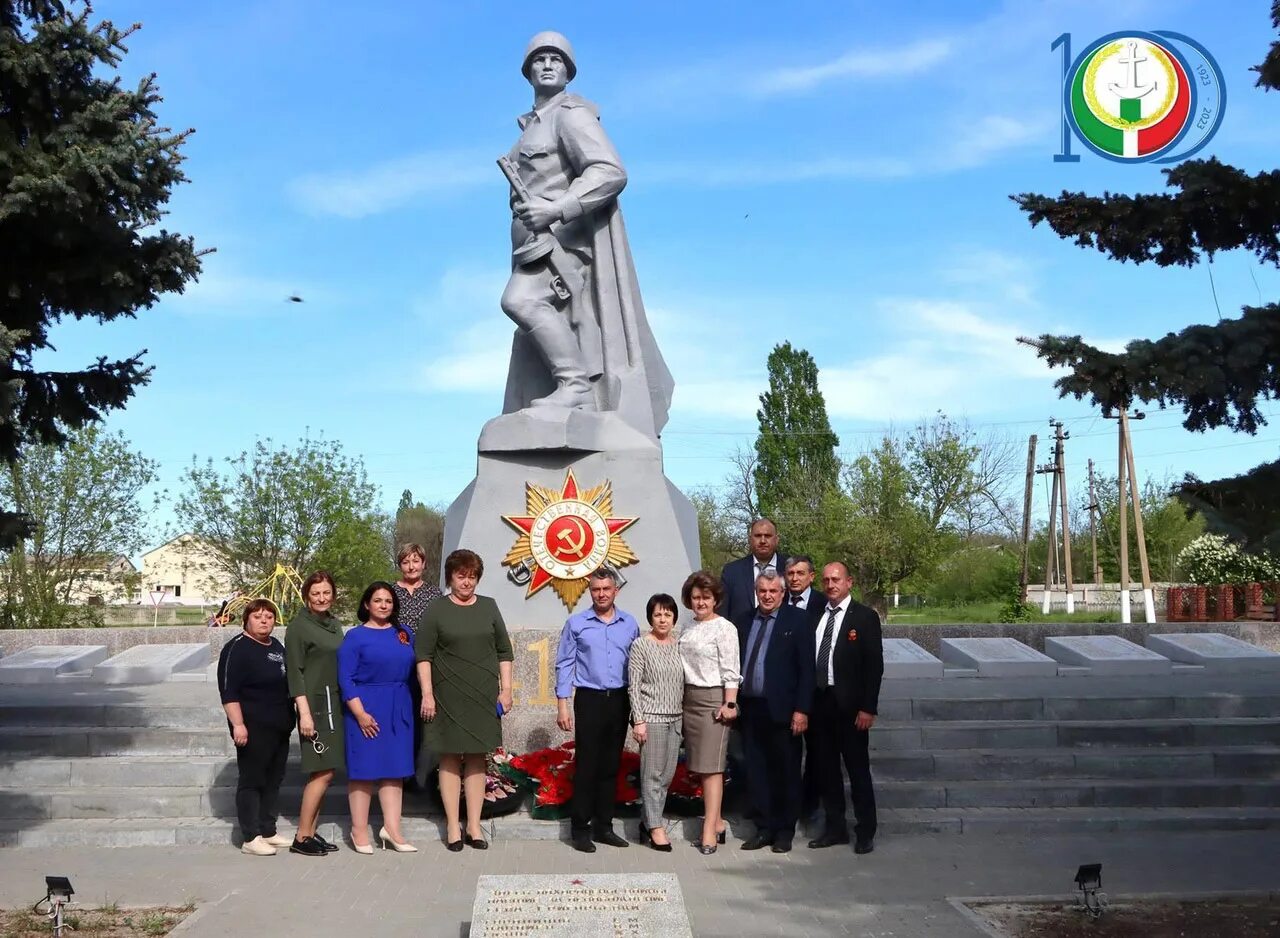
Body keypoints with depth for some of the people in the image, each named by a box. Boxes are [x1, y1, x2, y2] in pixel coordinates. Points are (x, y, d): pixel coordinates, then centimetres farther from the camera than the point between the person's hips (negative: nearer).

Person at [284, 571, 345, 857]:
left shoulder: (335, 624, 15)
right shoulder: (299, 626, -5)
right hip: (314, 704, -7)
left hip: (336, 704, 7)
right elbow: (294, 671, -9)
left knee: (324, 772, 7)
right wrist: (304, 712, -15)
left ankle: (311, 832, 14)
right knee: (323, 772, -10)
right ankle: (301, 837, -2)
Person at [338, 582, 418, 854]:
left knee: (395, 768, 5)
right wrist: (360, 713, -15)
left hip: (399, 711, 5)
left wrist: (410, 707, 10)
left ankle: (392, 829, 10)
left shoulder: (403, 634, 11)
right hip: (367, 709, -5)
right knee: (364, 768, 1)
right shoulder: (355, 636, -3)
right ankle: (359, 831, 10)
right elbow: (345, 678, -8)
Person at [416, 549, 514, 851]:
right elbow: (423, 655, -2)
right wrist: (427, 693, -9)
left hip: (484, 697, 3)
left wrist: (506, 689, 5)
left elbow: (504, 651, 11)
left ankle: (474, 825, 13)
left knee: (477, 759, 7)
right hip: (448, 698, -3)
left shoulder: (489, 607, 8)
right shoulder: (436, 611, 0)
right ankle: (452, 827, 9)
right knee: (450, 759, 2)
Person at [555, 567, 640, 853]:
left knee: (611, 765, 9)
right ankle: (580, 829, 6)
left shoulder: (630, 623, 5)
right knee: (586, 765, -3)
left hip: (620, 699, 3)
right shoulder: (576, 624, -1)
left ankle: (603, 826, 18)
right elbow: (564, 665, 0)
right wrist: (562, 705, -4)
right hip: (590, 699, -3)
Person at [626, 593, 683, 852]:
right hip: (651, 717, -6)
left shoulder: (678, 645, 10)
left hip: (675, 718, 6)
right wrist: (638, 720, -12)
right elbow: (634, 686, -7)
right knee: (652, 774, -3)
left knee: (667, 775, 7)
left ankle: (647, 821, 18)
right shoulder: (641, 645, -5)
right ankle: (656, 827, 4)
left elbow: (682, 684, 15)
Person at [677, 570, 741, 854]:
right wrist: (681, 698, 10)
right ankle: (717, 821, 16)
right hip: (689, 699, 7)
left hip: (713, 699, -7)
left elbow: (730, 671, -10)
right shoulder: (687, 628, 13)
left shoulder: (724, 628, -7)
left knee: (711, 766, -7)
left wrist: (729, 704, -15)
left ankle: (709, 830, -7)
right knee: (700, 764, 8)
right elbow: (683, 666, 15)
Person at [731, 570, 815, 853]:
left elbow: (806, 668, -7)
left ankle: (785, 832, 15)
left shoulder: (797, 621, -2)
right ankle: (764, 828, 19)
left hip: (781, 710, -4)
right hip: (750, 709, 4)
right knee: (756, 772, 9)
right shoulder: (743, 622, 12)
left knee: (786, 772, 5)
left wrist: (801, 710, -12)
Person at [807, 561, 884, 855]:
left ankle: (865, 832, 11)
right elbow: (806, 661, 10)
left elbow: (874, 665, -7)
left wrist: (867, 708, -13)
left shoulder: (865, 617, -4)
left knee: (858, 769, 2)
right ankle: (835, 828, 21)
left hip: (849, 706, -5)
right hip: (819, 702, 5)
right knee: (826, 769, 11)